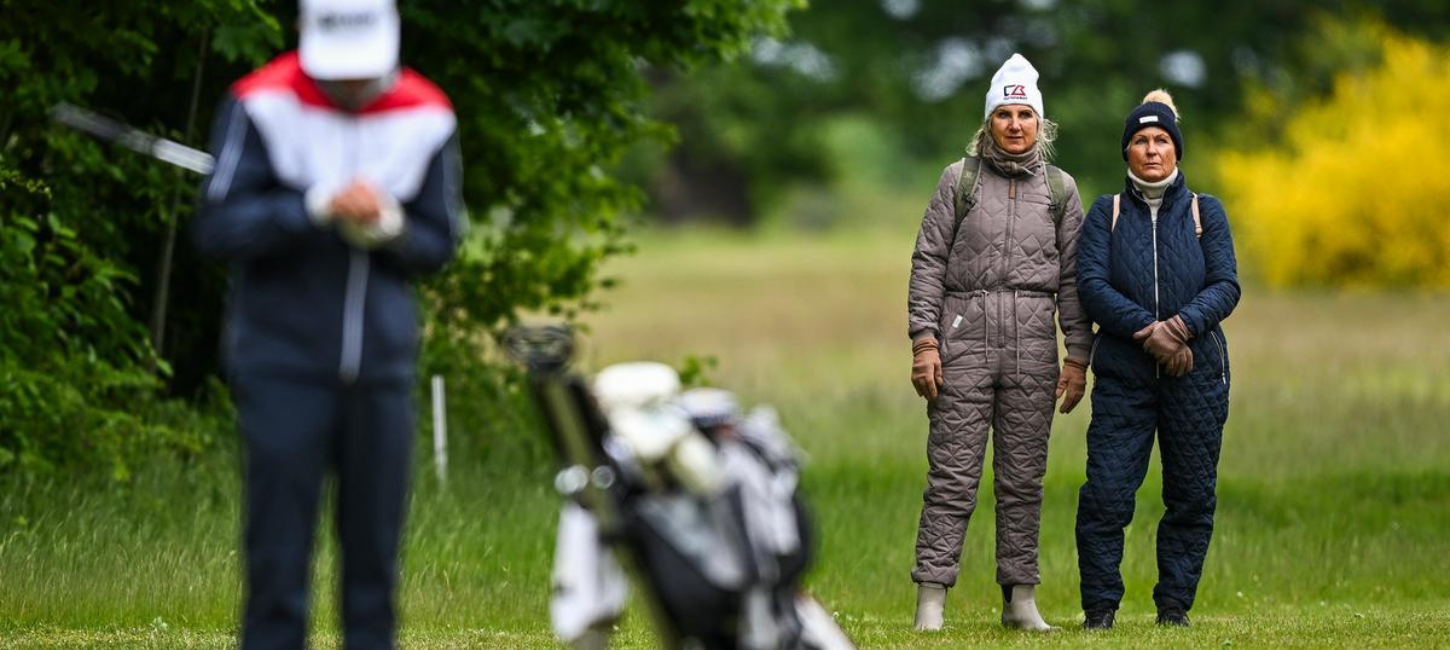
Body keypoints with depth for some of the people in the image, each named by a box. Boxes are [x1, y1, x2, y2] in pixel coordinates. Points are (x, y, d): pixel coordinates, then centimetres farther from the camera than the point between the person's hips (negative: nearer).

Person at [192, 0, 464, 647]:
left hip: (381, 366, 3)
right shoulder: (263, 105, -6)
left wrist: (387, 228, -13)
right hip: (282, 366, -3)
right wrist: (318, 207, -22)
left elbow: (438, 245, 9)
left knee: (375, 553, 7)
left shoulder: (426, 118, 4)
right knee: (278, 556, -5)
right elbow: (216, 228, -11)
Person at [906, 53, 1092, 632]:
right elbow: (928, 263, 4)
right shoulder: (959, 180, 6)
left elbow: (1074, 278, 10)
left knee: (1024, 477, 3)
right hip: (965, 337, -2)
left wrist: (1078, 356, 4)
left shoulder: (1060, 189, 11)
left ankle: (1020, 598, 8)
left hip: (1033, 345, 2)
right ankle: (931, 599, -7)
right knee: (952, 475, -6)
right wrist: (924, 341, -5)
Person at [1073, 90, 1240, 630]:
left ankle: (1175, 604, 12)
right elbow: (1091, 284, -3)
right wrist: (1147, 331, -17)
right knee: (1107, 490, -10)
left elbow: (1226, 287, 1)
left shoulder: (1204, 212, 10)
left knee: (1191, 495, 2)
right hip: (1123, 374, -1)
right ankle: (1100, 605, -2)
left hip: (1197, 373, 1)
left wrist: (1183, 325, -18)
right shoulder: (1106, 214, 9)